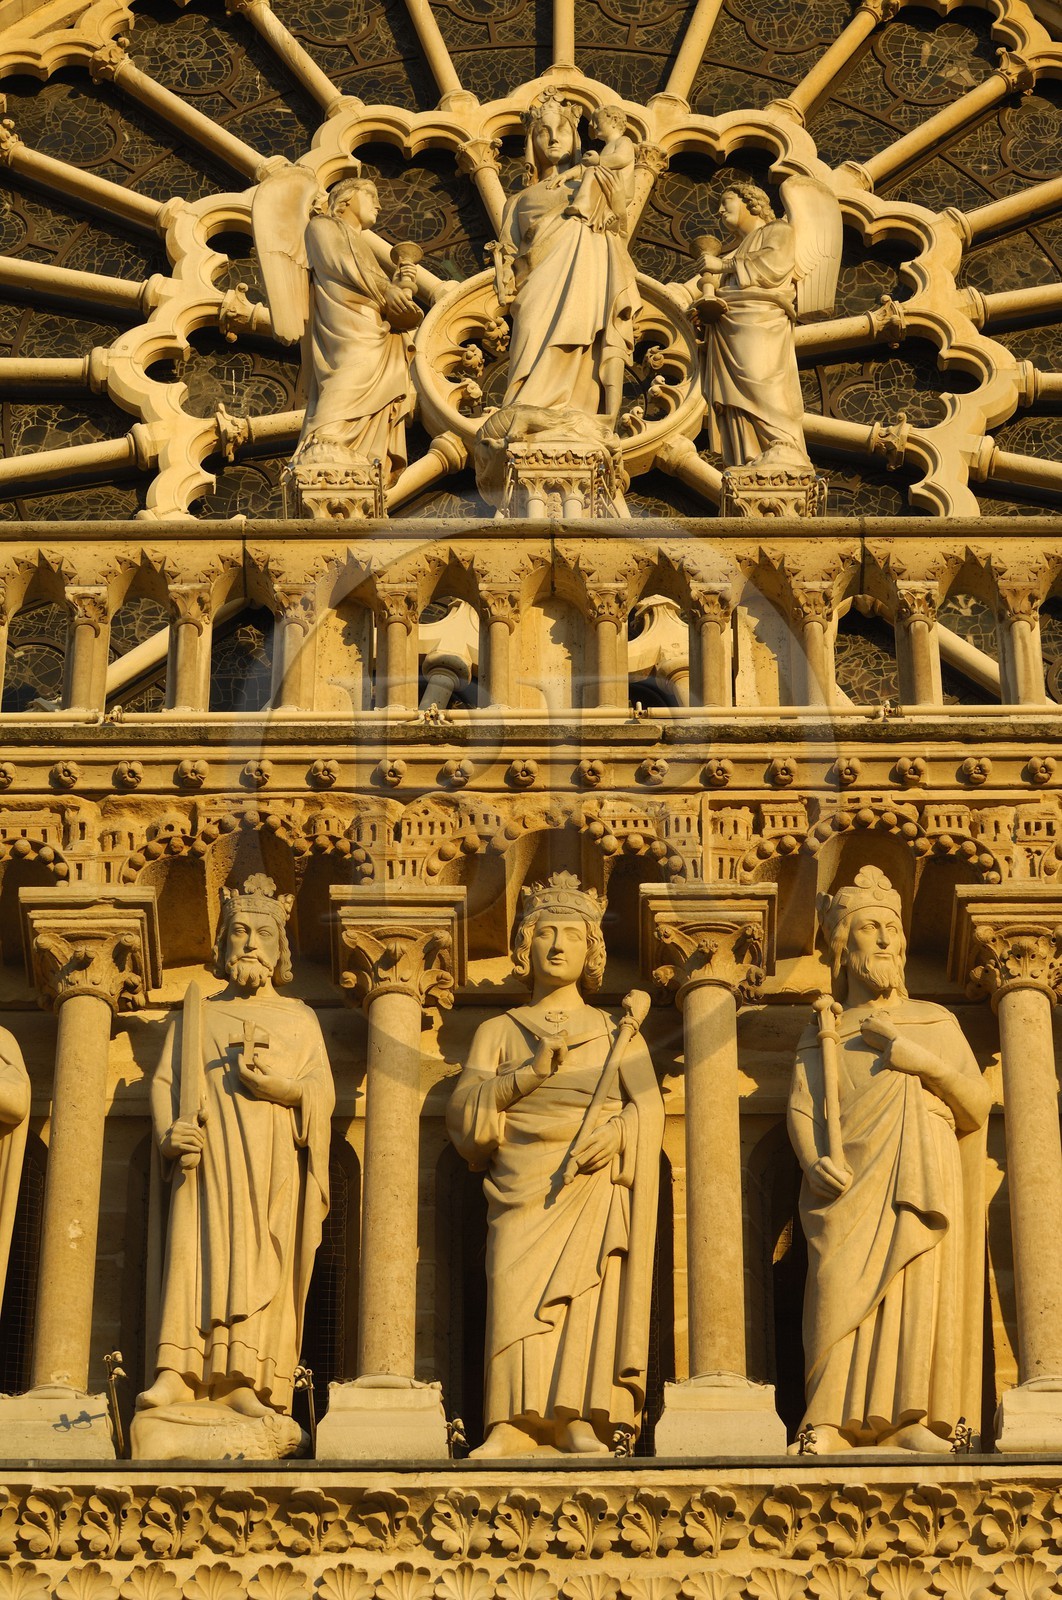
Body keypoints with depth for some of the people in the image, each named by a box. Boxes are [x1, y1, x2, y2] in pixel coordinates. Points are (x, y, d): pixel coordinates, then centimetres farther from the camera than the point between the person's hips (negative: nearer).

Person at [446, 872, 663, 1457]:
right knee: (516, 1286, -19)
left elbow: (648, 1107, 5)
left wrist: (615, 1135, -16)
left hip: (594, 1184, 0)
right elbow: (464, 1108, 5)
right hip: (522, 1187, 0)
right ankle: (514, 1426, -25)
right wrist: (531, 1073, -7)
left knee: (591, 1288, -18)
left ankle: (583, 1422, -23)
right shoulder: (498, 1031, 20)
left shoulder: (617, 1032, 21)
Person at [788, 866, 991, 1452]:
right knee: (841, 1281, -17)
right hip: (851, 1178, -1)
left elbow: (977, 1108, 13)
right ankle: (833, 1424, -22)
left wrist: (926, 1061, -3)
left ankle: (908, 1421, -14)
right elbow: (801, 1110, 7)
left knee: (920, 1287, -13)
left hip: (921, 1176, 1)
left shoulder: (937, 1022, 21)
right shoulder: (822, 1037, 21)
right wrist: (814, 1162, -14)